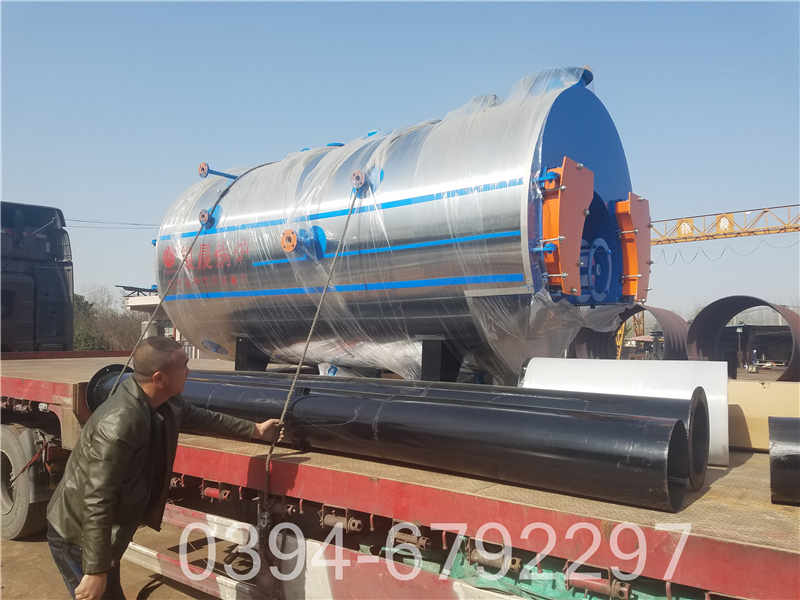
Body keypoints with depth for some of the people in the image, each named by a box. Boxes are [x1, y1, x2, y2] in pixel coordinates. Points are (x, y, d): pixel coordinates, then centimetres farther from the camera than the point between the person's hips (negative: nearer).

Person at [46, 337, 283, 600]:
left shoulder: (166, 405, -6)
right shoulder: (119, 423, -33)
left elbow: (201, 417, 14)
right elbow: (98, 501, -30)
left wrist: (255, 430, 23)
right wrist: (96, 572, -24)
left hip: (105, 532, 8)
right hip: (78, 536, -8)